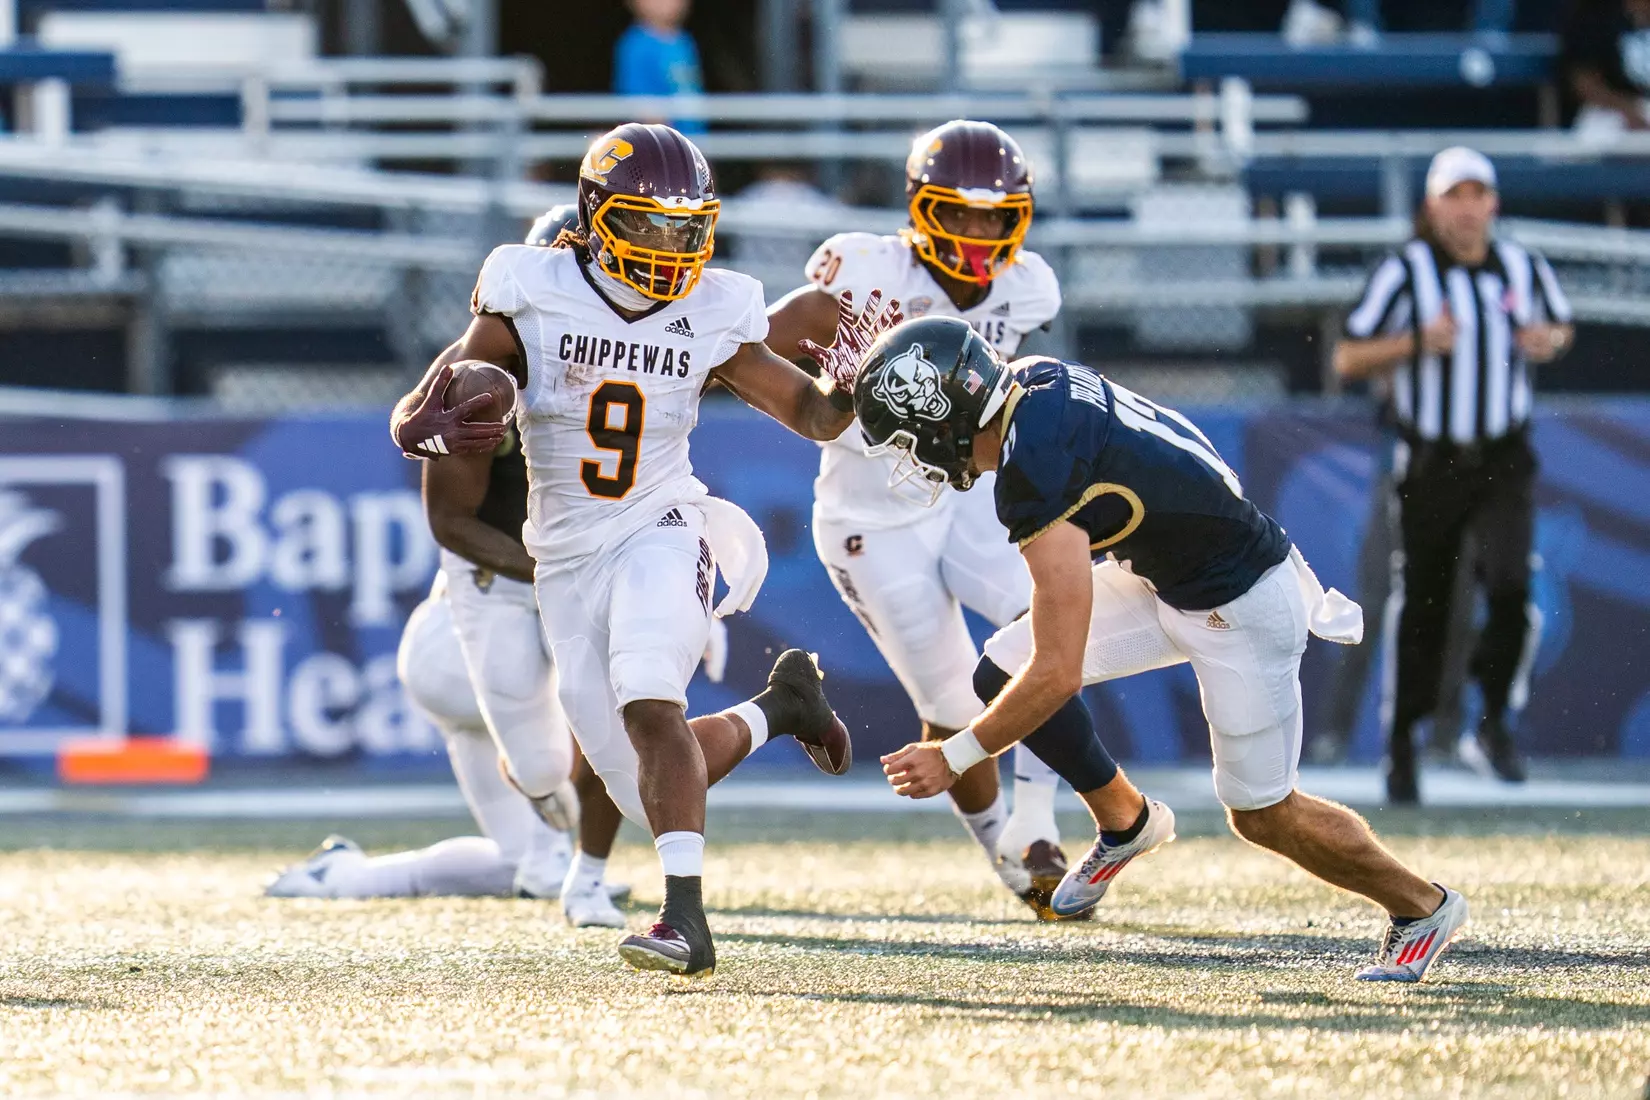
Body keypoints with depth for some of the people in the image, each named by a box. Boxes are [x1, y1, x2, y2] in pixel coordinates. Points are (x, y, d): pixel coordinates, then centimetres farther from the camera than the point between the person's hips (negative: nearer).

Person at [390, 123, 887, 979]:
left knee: (649, 708, -31)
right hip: (568, 563, 2)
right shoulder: (534, 301, -8)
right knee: (652, 793, 3)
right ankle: (778, 707, 31)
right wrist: (442, 429, -35)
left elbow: (815, 417, 7)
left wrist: (847, 379, -17)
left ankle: (686, 918, -35)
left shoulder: (709, 319, -3)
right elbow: (413, 418, -10)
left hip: (660, 535, -2)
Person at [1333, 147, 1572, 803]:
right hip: (1428, 467, -1)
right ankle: (1401, 745, 21)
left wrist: (1550, 340, -2)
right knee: (1419, 604, 5)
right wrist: (1416, 342, -22)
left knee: (1511, 585, -19)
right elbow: (1347, 360, -7)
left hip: (1504, 465, 2)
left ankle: (1494, 726, -1)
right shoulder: (1404, 272, -6)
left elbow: (1559, 324, 22)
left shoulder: (1524, 270, 4)